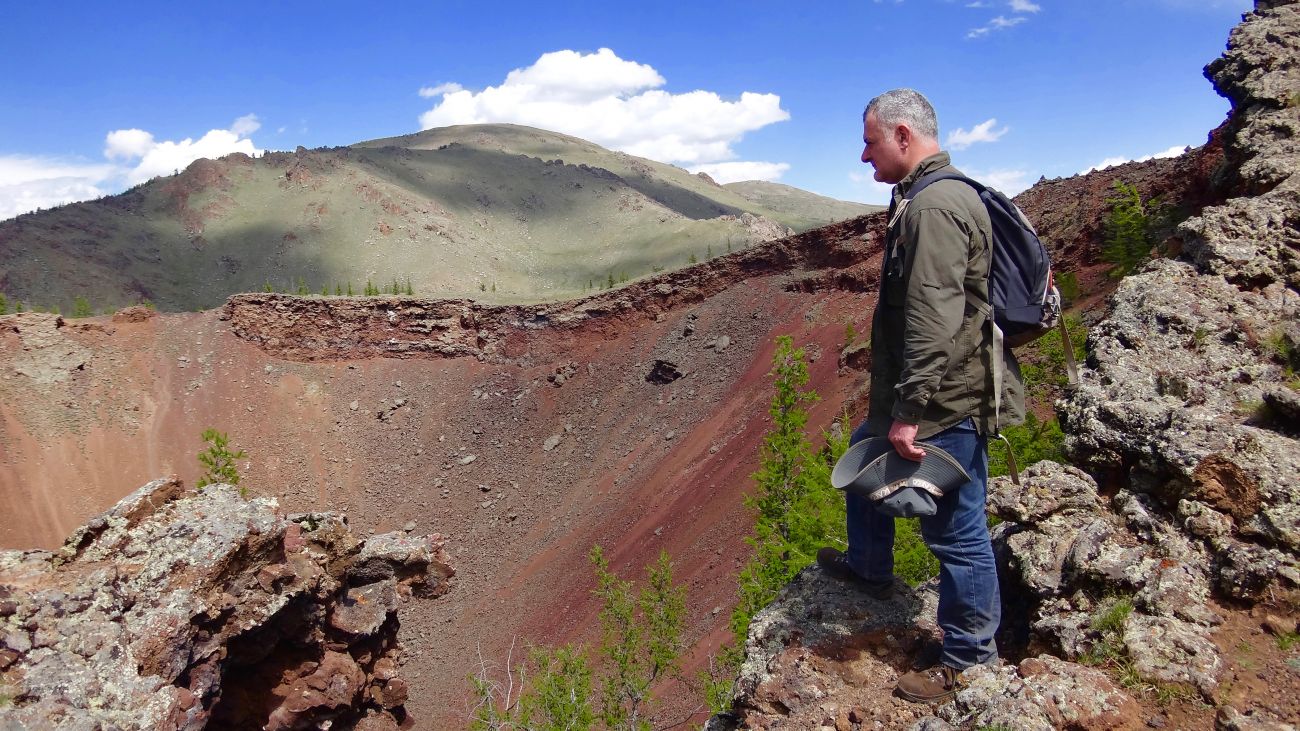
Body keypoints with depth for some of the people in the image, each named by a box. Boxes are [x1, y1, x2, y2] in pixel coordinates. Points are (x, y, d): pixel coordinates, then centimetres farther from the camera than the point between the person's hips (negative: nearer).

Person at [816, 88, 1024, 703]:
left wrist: (908, 412, -25)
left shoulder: (934, 206, -21)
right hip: (928, 396, 11)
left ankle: (968, 658, 20)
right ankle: (869, 567, 48)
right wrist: (894, 406, 26)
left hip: (945, 405, -11)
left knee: (956, 529, 2)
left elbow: (933, 322, -28)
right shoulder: (927, 198, 14)